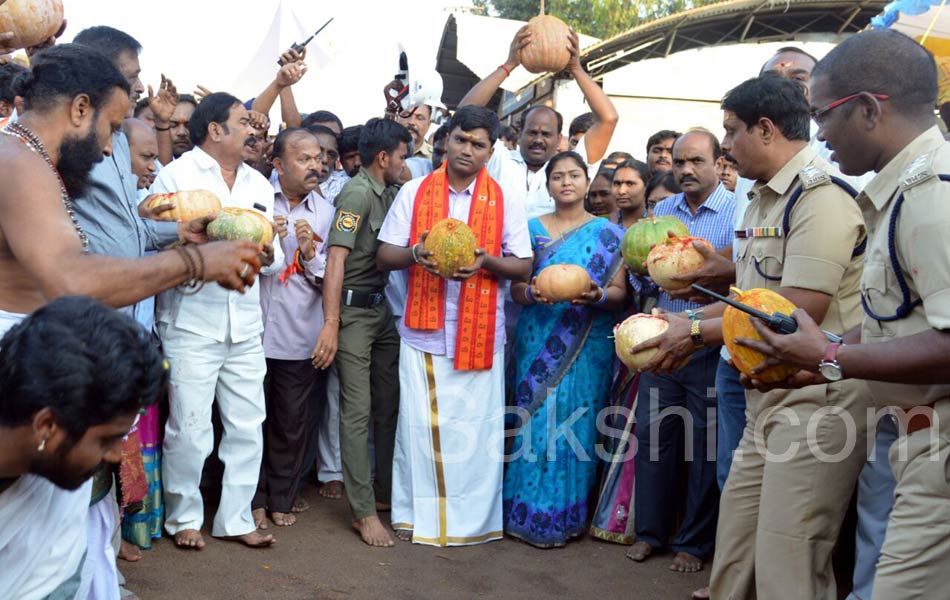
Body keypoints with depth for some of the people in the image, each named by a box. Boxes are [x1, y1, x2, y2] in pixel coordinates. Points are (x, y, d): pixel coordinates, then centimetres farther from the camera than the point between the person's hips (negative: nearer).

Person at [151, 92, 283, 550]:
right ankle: (184, 517, 19)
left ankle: (235, 517, 22)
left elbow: (277, 257, 15)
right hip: (192, 325, -5)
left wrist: (268, 256, -8)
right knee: (189, 430, 0)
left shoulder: (259, 183, 15)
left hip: (246, 327, 6)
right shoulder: (176, 175, -3)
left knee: (248, 427, 8)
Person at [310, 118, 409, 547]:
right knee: (358, 410, -4)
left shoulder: (388, 193, 11)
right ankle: (364, 512, 0)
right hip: (354, 310, -8)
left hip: (382, 309, 8)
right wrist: (330, 326, -24)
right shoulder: (357, 193, -13)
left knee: (388, 403, 13)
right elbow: (336, 259, -20)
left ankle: (385, 491, 26)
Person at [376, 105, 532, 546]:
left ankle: (474, 517, 15)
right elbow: (384, 256, 4)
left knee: (477, 424, 3)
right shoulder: (414, 192, 4)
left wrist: (486, 261, -15)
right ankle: (416, 513, 15)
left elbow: (523, 266, 5)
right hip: (424, 328, 0)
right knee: (421, 423, 2)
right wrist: (415, 253, -17)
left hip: (481, 332, 0)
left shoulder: (504, 201, 5)